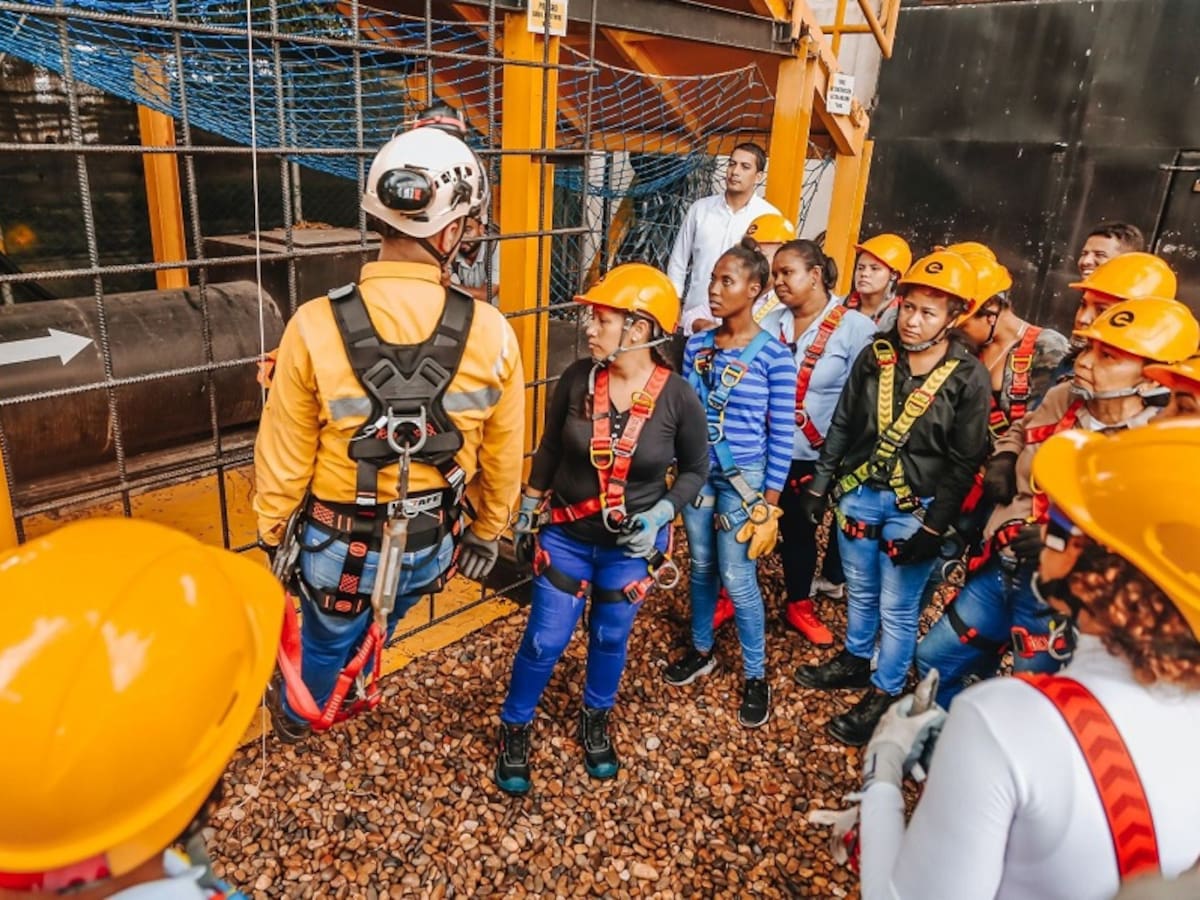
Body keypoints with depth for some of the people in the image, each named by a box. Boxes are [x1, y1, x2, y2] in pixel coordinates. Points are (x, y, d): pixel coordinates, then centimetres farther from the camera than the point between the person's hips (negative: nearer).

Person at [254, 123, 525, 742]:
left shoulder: (316, 326, -24)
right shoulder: (490, 333, -19)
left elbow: (284, 458, -12)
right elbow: (503, 458, -6)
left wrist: (273, 534, 8)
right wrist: (487, 532, 12)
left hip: (338, 545, -2)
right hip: (431, 543, 2)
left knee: (328, 642, 28)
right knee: (375, 630, 33)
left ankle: (297, 717, 60)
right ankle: (337, 700, 63)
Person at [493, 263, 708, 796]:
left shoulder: (678, 398, -17)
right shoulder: (578, 378, -14)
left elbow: (696, 469, -2)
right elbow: (550, 447, 2)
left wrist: (661, 514, -17)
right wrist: (528, 511, 9)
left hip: (630, 544, 0)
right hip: (566, 534, 0)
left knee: (610, 638, 17)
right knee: (544, 641, 5)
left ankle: (596, 722, 44)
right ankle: (515, 730, 30)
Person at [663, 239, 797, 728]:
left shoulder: (774, 356, -12)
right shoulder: (696, 346, 1)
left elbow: (782, 435, -9)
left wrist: (769, 502, -9)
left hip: (742, 478, -4)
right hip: (696, 472, 4)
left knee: (738, 579, 0)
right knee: (701, 566, 16)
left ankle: (755, 676, 20)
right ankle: (701, 651, 37)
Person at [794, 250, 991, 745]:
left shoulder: (969, 376, -13)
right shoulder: (876, 355, -2)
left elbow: (964, 461, -12)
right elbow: (841, 425, 6)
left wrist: (934, 528, -14)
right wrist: (820, 484, 7)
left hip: (914, 507, -4)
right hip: (858, 493, 4)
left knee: (897, 607, 8)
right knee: (860, 590, 21)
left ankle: (884, 694, 26)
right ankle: (854, 661, 43)